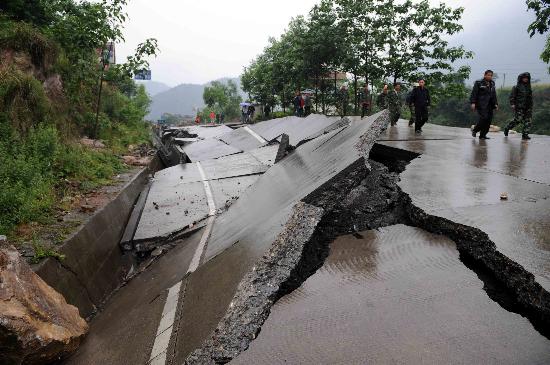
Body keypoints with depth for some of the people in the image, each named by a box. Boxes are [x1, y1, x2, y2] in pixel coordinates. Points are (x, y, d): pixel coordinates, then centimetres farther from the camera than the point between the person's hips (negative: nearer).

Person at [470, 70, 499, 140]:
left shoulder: (492, 84, 18)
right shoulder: (478, 83, -2)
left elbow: (494, 95, 23)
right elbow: (474, 93, -7)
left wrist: (496, 104, 16)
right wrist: (473, 103, -15)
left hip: (490, 105, 6)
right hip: (481, 105, -6)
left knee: (489, 120, 0)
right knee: (484, 117, -18)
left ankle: (483, 135, 6)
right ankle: (475, 130, 2)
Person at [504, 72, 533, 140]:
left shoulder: (528, 87, 17)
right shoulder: (517, 87, -1)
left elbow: (530, 97, 22)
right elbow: (512, 96, -4)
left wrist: (531, 106, 19)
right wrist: (512, 104, -14)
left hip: (527, 107, 6)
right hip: (519, 107, -6)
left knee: (527, 120, -2)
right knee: (518, 119, -10)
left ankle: (525, 135, -1)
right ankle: (507, 128, 13)